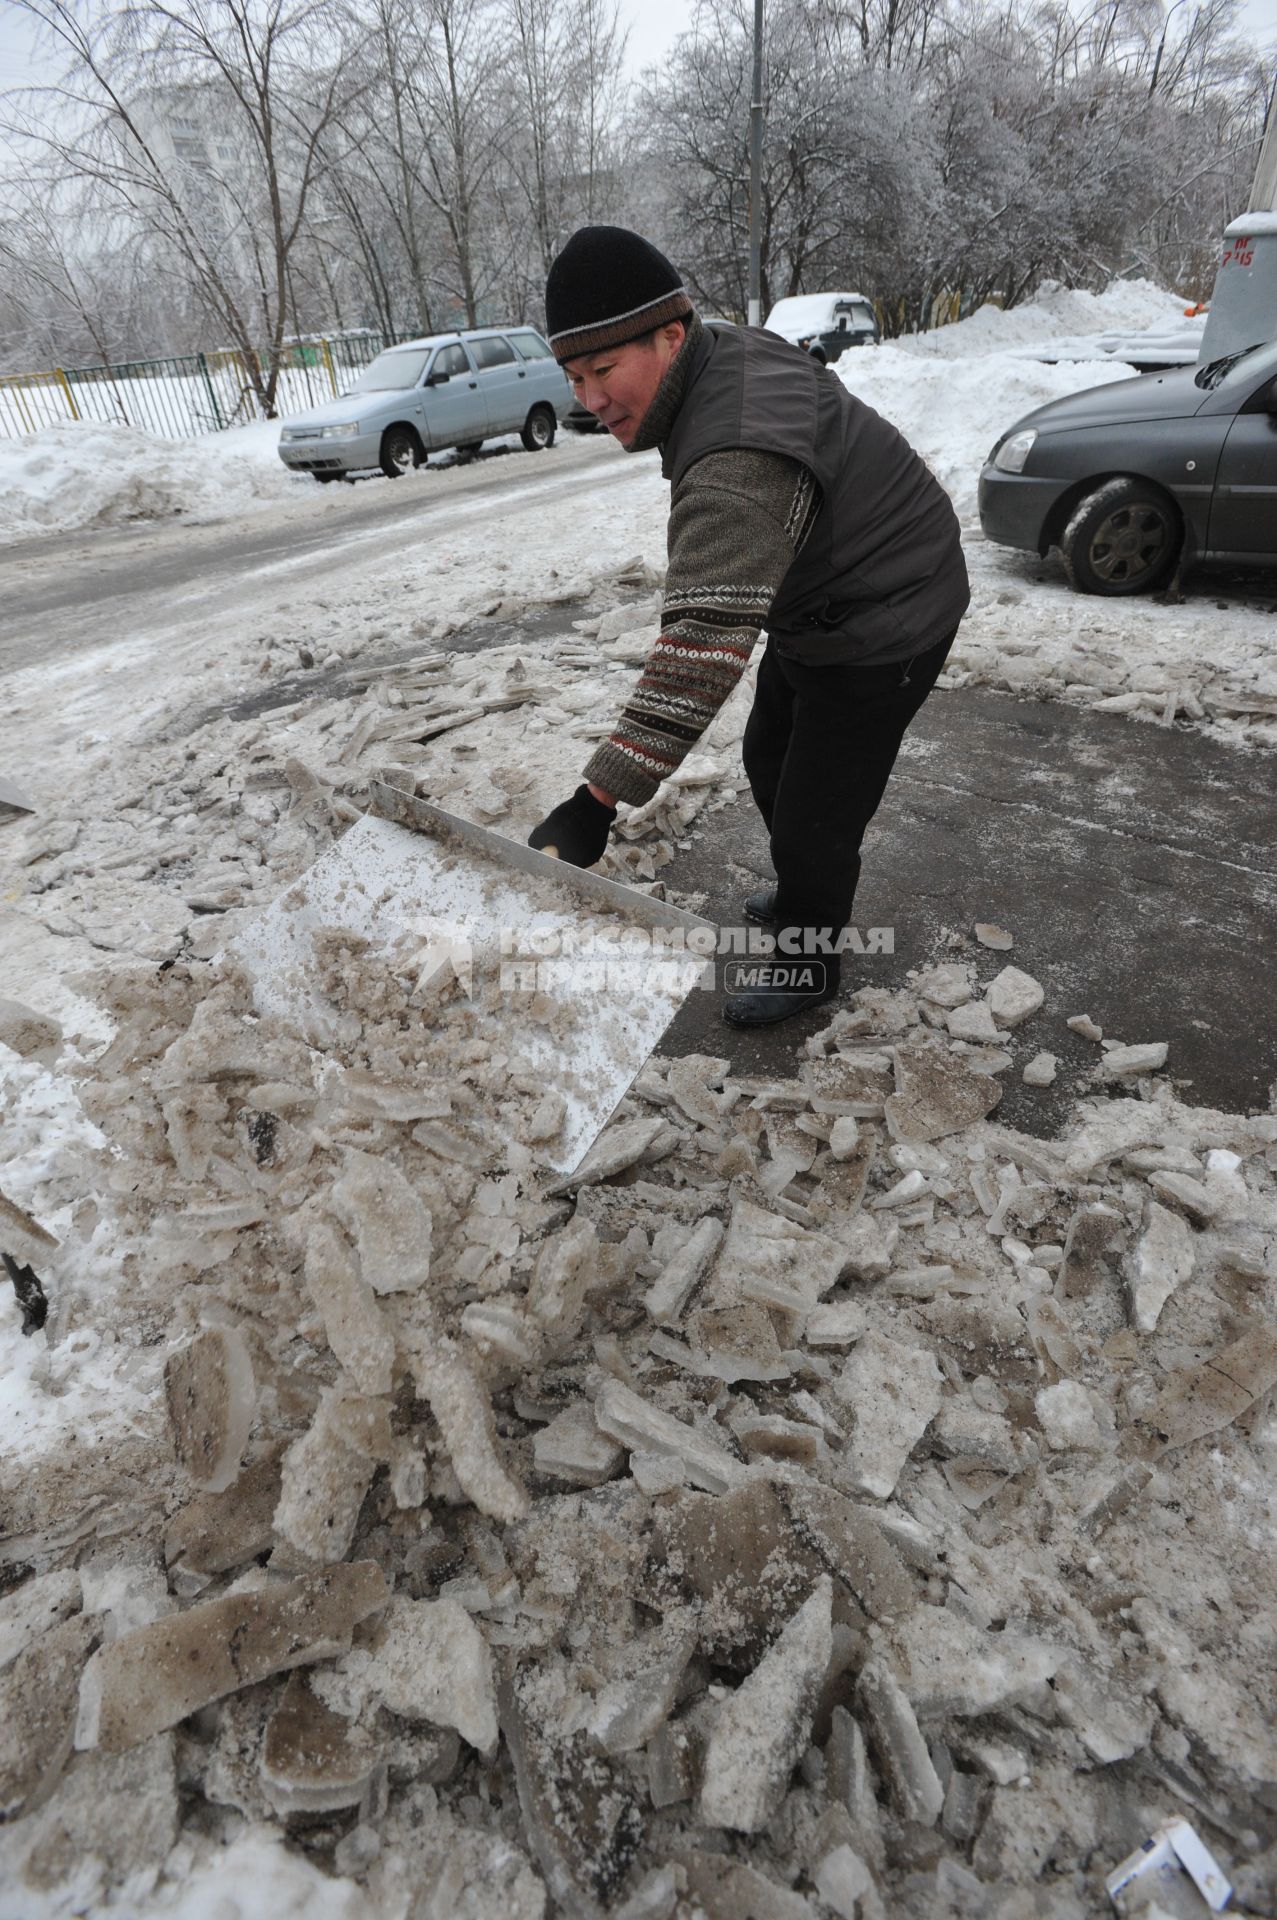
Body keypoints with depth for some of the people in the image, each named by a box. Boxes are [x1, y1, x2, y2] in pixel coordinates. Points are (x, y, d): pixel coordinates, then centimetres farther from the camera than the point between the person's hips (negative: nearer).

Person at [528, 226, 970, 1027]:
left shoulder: (741, 459, -37)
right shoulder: (725, 351, -4)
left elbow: (707, 642, -45)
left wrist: (598, 800, -49)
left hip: (882, 628, -10)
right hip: (814, 607, 10)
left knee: (814, 812, -3)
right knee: (770, 762, 22)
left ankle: (809, 962, 22)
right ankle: (804, 897, 45)